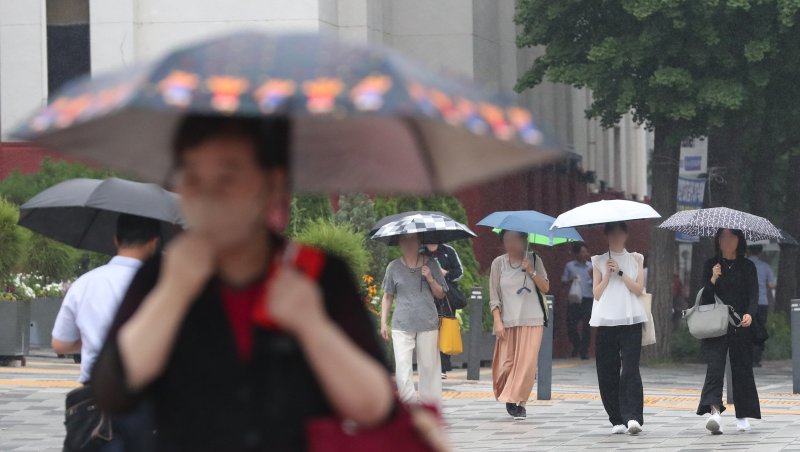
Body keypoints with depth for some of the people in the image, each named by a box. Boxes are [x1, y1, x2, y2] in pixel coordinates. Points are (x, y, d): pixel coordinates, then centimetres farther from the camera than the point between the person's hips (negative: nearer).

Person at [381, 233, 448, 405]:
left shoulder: (431, 265, 8)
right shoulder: (394, 267, 8)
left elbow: (440, 294, 12)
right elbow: (388, 296, 14)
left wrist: (430, 279, -7)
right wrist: (383, 322, 8)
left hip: (428, 325, 0)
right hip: (402, 325, 0)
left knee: (428, 365, 2)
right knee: (402, 366, -12)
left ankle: (430, 403, 11)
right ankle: (409, 404, -12)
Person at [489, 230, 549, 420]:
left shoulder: (534, 260, 6)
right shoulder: (498, 263, 5)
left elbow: (545, 288, 4)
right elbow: (494, 297, 4)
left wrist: (531, 271, -10)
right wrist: (497, 321, -5)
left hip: (532, 321, 0)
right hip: (508, 321, 0)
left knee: (527, 363, -10)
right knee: (506, 363, -3)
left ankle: (518, 401, -1)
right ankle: (508, 398, 21)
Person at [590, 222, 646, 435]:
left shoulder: (635, 259, 12)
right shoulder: (599, 261, 13)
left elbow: (638, 289, 2)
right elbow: (597, 293, 6)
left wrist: (620, 272, -7)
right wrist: (608, 273, -5)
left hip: (630, 321, -2)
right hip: (606, 320, 2)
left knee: (630, 369, -14)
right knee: (608, 372, 0)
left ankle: (633, 417, -22)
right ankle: (617, 420, 7)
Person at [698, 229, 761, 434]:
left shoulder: (747, 267, 7)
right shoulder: (711, 265, 8)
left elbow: (753, 295, -1)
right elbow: (704, 298, 5)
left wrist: (749, 314, -20)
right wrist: (713, 280, -13)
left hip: (740, 326, 1)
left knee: (742, 369, 4)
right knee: (715, 367, -16)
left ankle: (743, 415, 17)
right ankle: (714, 410, -29)